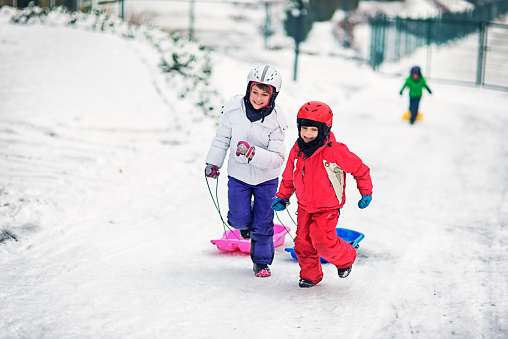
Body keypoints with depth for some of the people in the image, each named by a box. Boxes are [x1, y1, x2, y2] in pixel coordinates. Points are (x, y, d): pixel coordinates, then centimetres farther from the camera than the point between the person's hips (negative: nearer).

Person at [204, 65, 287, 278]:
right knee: (239, 218, -6)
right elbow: (222, 138, 3)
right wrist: (213, 162, 9)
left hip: (266, 177, -1)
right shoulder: (234, 109, -14)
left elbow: (277, 157, -21)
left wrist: (254, 154, -36)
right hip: (238, 174, 1)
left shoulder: (275, 121, -19)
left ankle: (262, 261, 26)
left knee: (263, 222, 5)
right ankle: (245, 222, 33)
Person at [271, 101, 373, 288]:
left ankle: (345, 258, 13)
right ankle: (310, 275, 27)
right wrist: (282, 197, 10)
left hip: (327, 208, -5)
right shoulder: (296, 151, -3)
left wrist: (366, 193, -1)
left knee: (323, 241, -17)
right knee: (303, 242, 5)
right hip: (305, 207, 5)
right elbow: (289, 178, 15)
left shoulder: (334, 151, -20)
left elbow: (359, 169, -8)